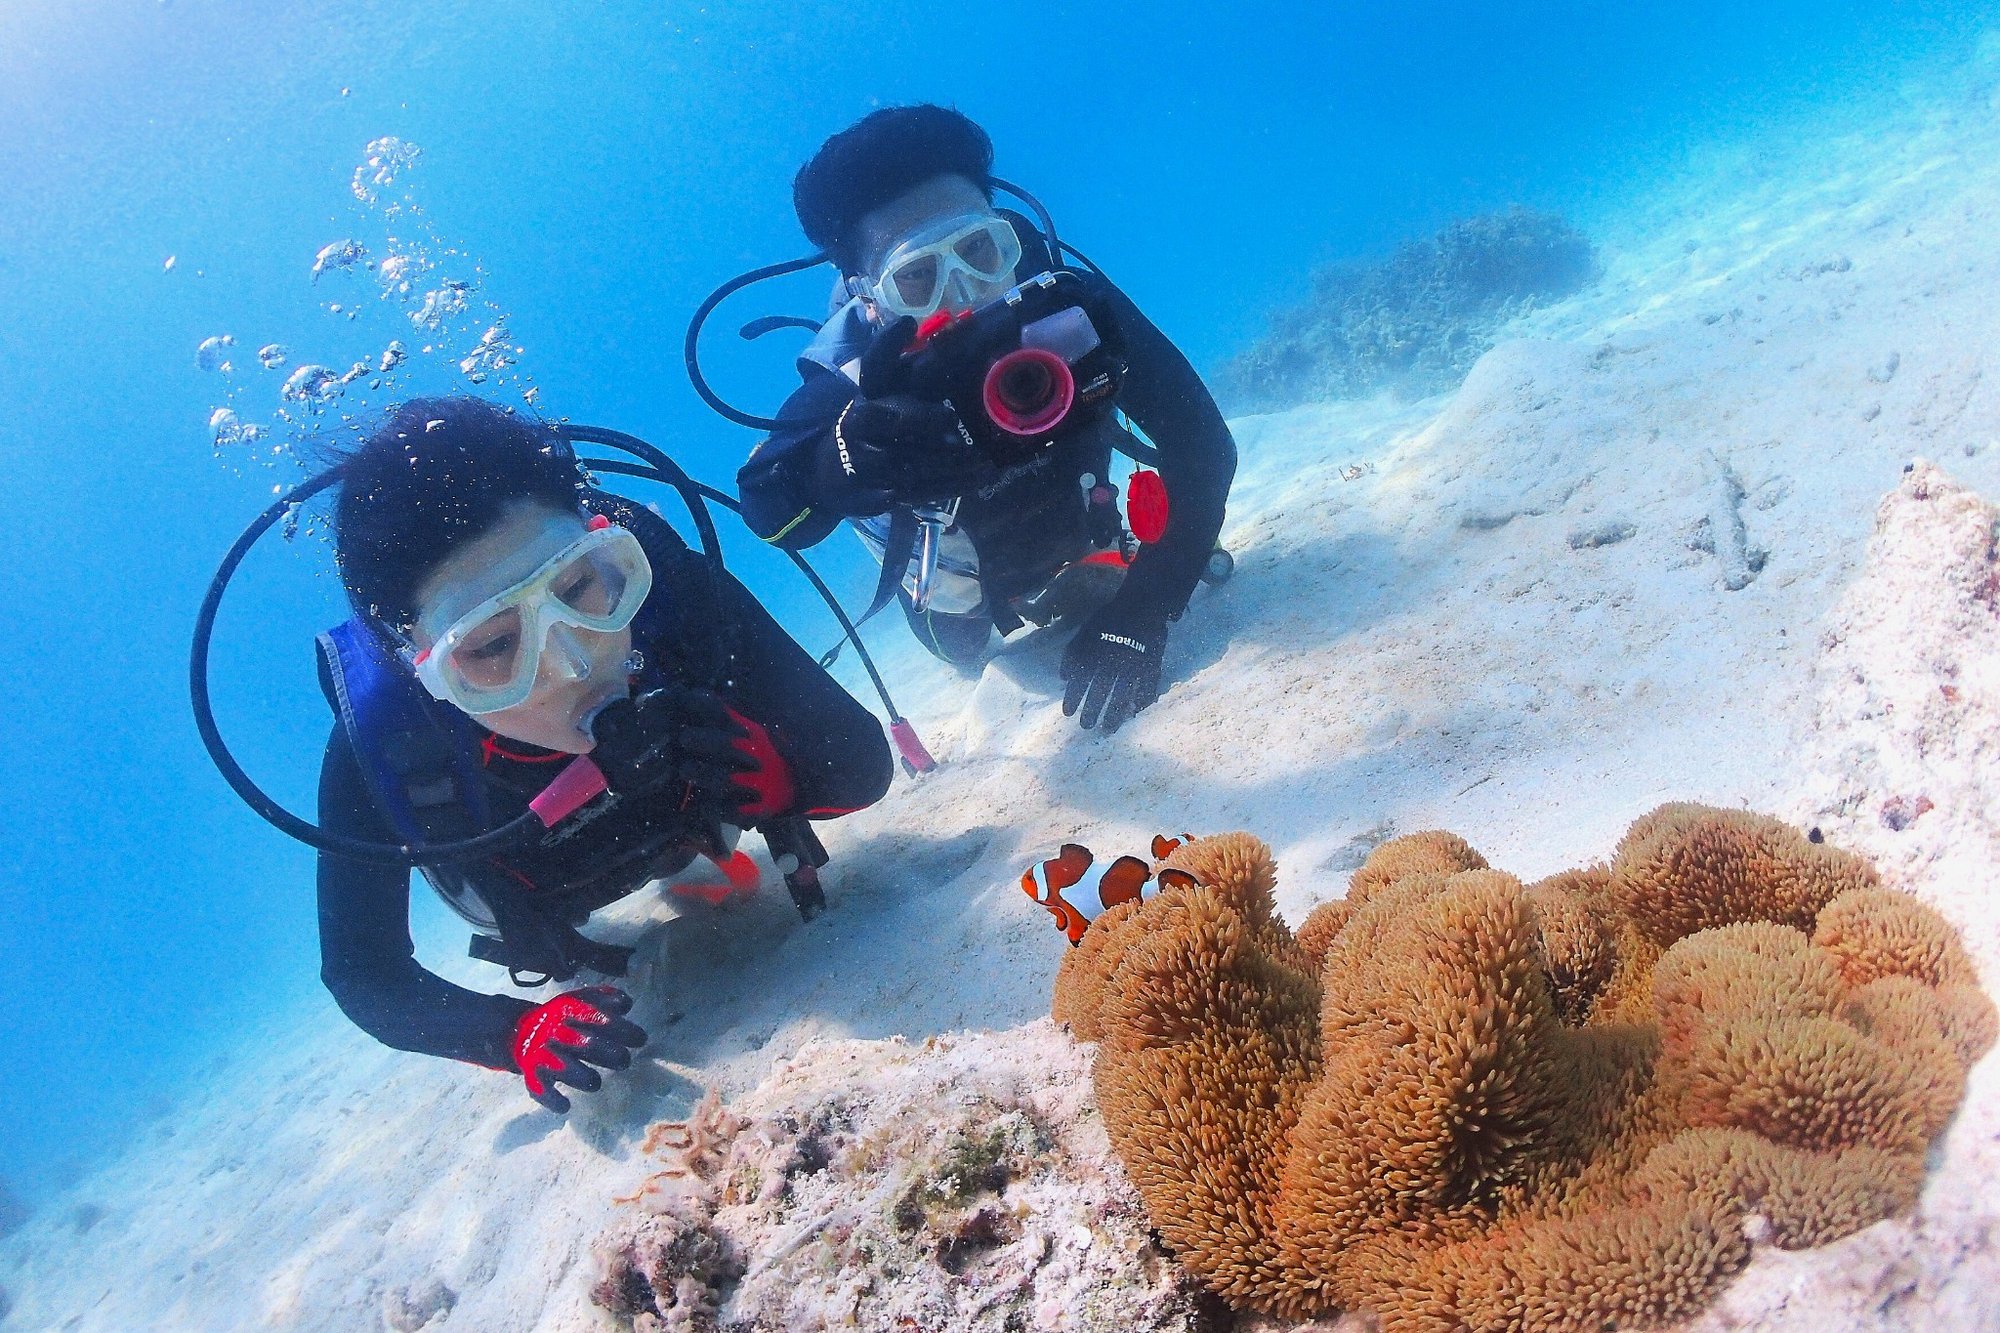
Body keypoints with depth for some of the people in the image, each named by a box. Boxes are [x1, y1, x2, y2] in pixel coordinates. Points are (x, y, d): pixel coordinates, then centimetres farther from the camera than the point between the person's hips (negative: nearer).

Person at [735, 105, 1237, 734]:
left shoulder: (1071, 300, -36)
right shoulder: (855, 370, -37)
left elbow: (1202, 445, -35)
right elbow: (770, 514, -48)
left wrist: (1138, 617, -45)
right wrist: (848, 449, -71)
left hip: (1080, 536, 1)